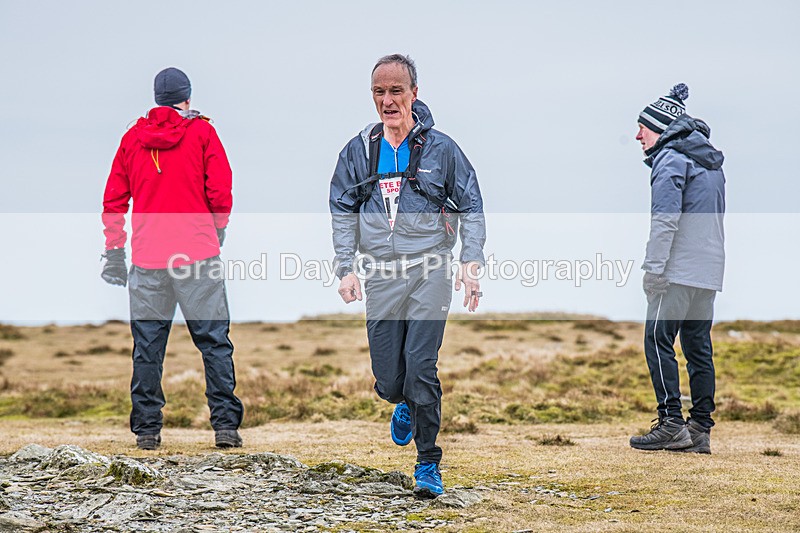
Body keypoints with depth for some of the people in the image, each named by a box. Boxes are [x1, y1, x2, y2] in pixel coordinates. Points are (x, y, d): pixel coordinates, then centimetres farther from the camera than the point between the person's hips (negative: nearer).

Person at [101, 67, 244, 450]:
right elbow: (220, 192, -3)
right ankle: (225, 425, -3)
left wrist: (114, 253, 16)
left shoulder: (132, 137, 11)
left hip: (147, 259, 2)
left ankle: (147, 429, 9)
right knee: (214, 341, 1)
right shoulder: (201, 131, 3)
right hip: (197, 254, -2)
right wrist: (216, 233, 13)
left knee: (147, 346, 8)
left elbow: (113, 200, 11)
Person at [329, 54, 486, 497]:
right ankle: (405, 407, 42)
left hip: (430, 272, -3)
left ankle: (428, 464, -3)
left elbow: (471, 208, 4)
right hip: (380, 275, 3)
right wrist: (346, 269, 3)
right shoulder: (358, 151, 7)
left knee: (420, 367, -14)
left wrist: (470, 263, -6)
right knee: (388, 379, 4)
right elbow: (342, 214, 13)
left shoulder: (440, 148, 0)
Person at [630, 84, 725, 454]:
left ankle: (672, 425, -12)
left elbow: (665, 218, -17)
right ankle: (700, 430, 8)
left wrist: (653, 268, -16)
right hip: (710, 272, 9)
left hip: (679, 270, -9)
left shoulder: (671, 158, -7)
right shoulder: (710, 161, 21)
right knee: (698, 346, 8)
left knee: (658, 339, -7)